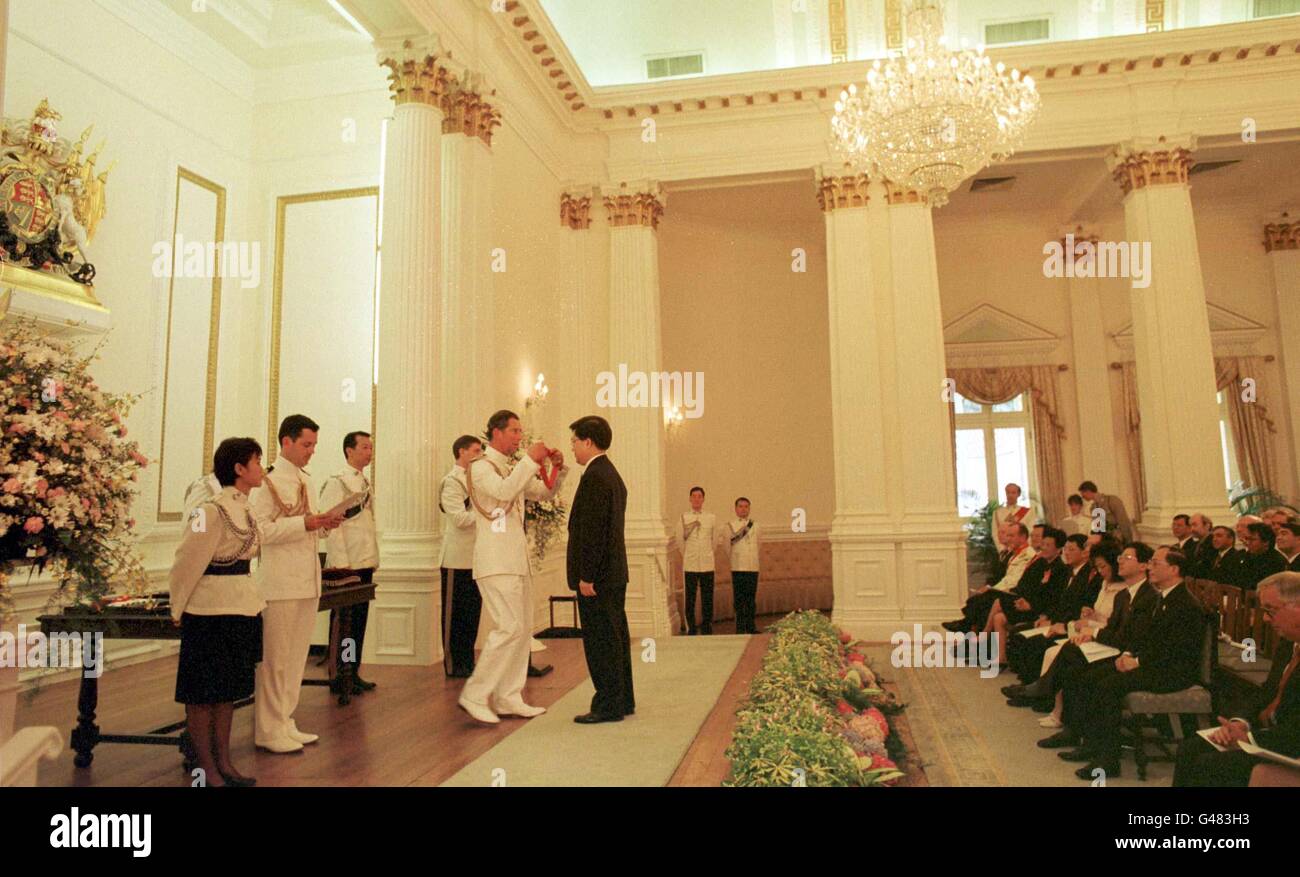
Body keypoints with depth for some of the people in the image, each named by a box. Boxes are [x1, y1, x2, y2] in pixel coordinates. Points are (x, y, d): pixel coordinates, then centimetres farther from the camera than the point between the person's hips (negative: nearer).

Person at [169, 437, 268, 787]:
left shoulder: (244, 509, 9)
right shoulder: (212, 510, -18)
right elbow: (188, 561, -13)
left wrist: (253, 598, 14)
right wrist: (178, 609, -6)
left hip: (240, 611, 8)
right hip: (210, 613, -8)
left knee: (228, 691, 14)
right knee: (203, 694, 4)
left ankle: (224, 764, 24)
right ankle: (207, 770, 15)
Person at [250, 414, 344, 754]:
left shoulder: (306, 481, 15)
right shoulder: (269, 481, -10)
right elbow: (260, 530, -18)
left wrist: (324, 524, 2)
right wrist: (305, 523, -23)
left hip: (308, 580, 8)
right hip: (281, 582, -8)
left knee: (296, 657, 14)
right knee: (275, 659, 1)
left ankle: (285, 723, 25)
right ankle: (269, 730, 13)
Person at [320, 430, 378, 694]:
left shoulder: (366, 483, 15)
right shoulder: (337, 482, -9)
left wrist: (374, 558, 13)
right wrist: (340, 561, -18)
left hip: (365, 563, 8)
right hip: (347, 563, -7)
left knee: (359, 619, 12)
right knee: (343, 620, 1)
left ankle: (353, 672, 21)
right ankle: (338, 677, 10)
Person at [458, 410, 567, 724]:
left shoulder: (513, 468, 18)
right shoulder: (481, 466, -7)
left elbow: (545, 493, 20)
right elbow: (503, 491, -26)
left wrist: (558, 468, 3)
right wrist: (530, 459, -23)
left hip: (519, 561, 9)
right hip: (496, 561, -9)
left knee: (523, 629, 9)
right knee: (509, 627, -14)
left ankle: (508, 698, 16)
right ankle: (474, 694, -4)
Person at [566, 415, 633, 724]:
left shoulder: (595, 476, -15)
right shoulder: (611, 474, 16)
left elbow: (593, 530, -21)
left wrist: (586, 576, -19)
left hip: (597, 575, -10)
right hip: (614, 573, 10)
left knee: (601, 642, -3)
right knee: (615, 638, 15)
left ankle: (608, 707, 5)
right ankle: (623, 700, 24)